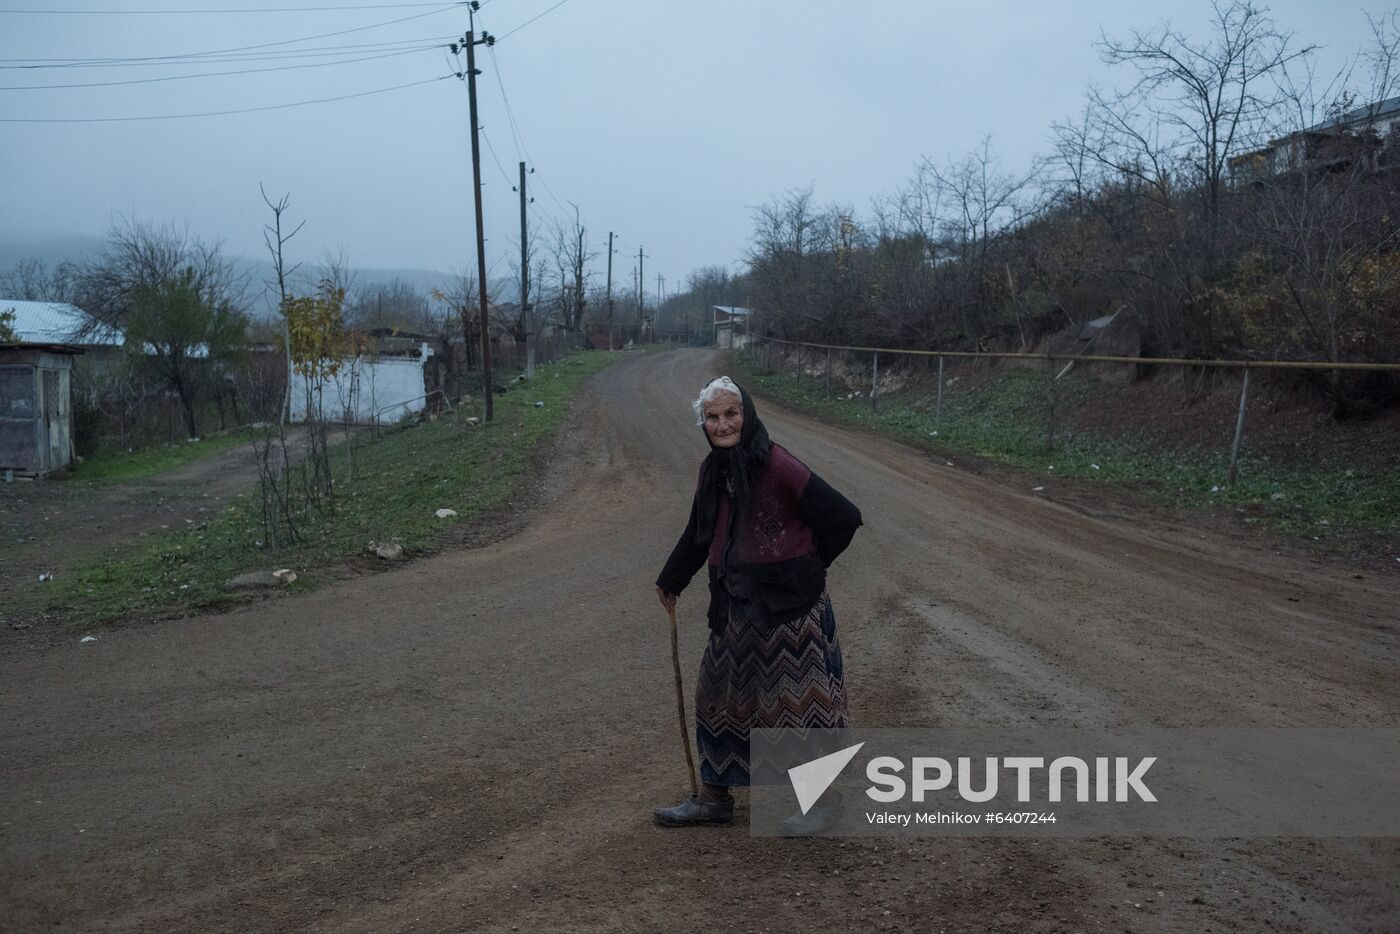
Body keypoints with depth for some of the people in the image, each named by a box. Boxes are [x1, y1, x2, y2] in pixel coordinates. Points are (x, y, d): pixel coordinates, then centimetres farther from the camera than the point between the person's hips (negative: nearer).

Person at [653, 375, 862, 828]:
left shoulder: (778, 465, -18)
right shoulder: (713, 470, 5)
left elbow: (844, 517, -15)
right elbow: (698, 532, 20)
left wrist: (806, 567, -5)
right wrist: (670, 580, 28)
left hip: (788, 605, -7)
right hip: (737, 606, 8)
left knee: (795, 698, 3)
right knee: (722, 695, 15)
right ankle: (714, 797, 30)